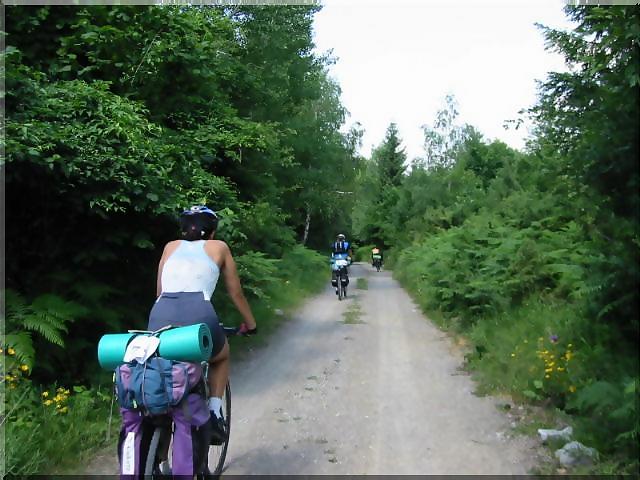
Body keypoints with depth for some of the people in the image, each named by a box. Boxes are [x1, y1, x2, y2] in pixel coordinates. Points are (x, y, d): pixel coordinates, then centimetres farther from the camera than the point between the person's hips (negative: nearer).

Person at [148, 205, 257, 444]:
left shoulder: (171, 247, 29)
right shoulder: (219, 247, 22)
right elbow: (236, 293, 29)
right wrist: (250, 324, 43)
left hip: (160, 316, 3)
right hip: (198, 314, -2)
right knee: (221, 356, 31)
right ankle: (214, 414, 16)